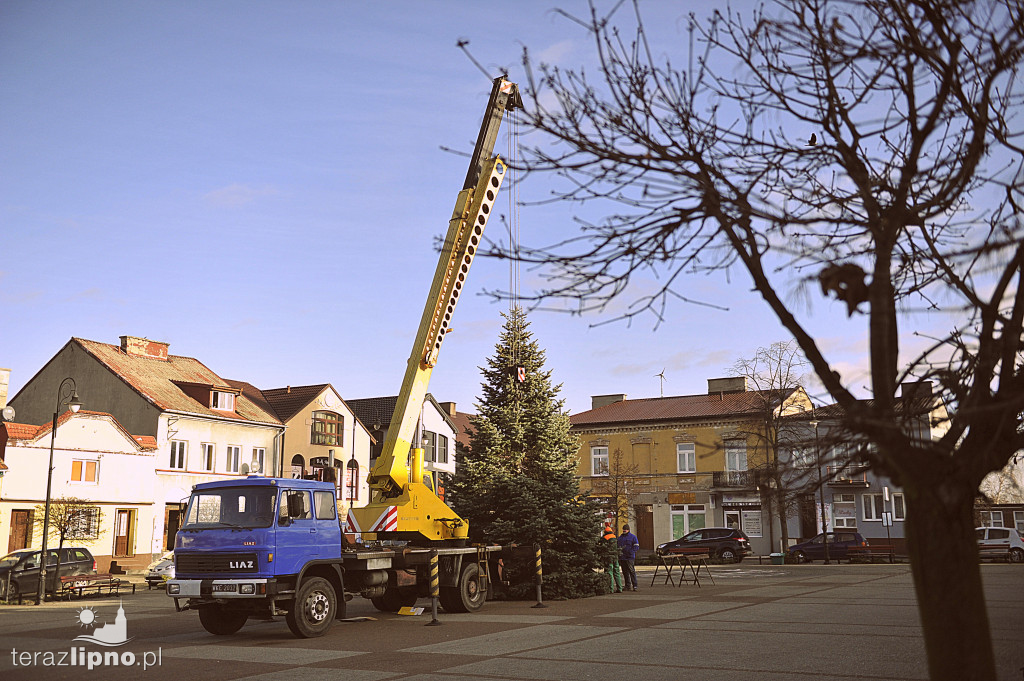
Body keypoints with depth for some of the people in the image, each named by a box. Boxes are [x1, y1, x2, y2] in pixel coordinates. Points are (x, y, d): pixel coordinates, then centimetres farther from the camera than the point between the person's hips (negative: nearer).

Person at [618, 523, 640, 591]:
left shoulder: (633, 537, 1)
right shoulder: (620, 537, 18)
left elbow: (636, 546, -4)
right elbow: (617, 546, 25)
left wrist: (630, 552, -15)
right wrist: (619, 551, 5)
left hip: (629, 557, -6)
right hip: (622, 558, 6)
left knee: (632, 571, -10)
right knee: (625, 572, 7)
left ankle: (634, 585, -9)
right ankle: (627, 585, 13)